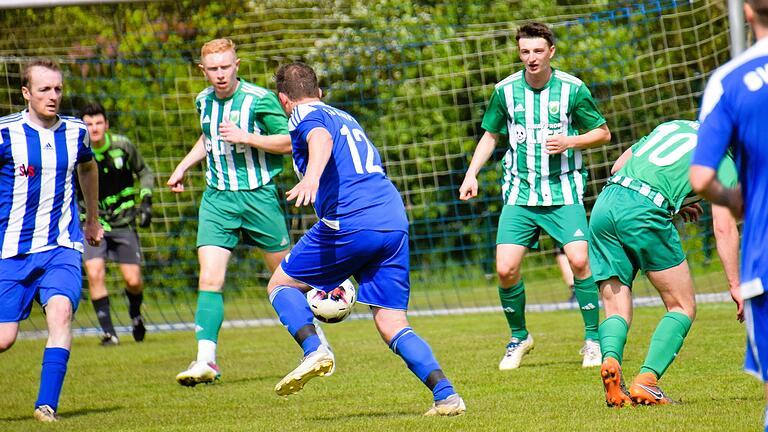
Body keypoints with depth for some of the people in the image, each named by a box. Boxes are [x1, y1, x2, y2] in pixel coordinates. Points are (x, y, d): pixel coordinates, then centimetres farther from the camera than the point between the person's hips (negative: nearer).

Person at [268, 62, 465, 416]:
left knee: (280, 284, 12)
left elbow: (321, 138, -19)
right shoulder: (346, 119, 31)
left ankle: (314, 350, -13)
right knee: (393, 326, 8)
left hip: (350, 223, -7)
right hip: (395, 224, 7)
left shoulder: (305, 116, 6)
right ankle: (446, 394, -11)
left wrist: (311, 176, -40)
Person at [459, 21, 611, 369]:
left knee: (579, 261, -18)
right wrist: (472, 173, 6)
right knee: (506, 269, -9)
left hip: (564, 191, -2)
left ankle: (593, 339, 0)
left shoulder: (572, 89, -5)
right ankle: (519, 337, 16)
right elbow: (490, 134, 17)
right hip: (520, 193, 2)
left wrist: (568, 142, -12)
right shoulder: (506, 90, 2)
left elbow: (602, 133, 5)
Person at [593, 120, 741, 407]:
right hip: (644, 211, -5)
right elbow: (724, 227, 2)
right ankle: (645, 382, -9)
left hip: (605, 202, 5)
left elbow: (619, 165, 28)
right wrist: (735, 286, 5)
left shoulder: (673, 125, 29)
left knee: (617, 311, 9)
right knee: (683, 308, 9)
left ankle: (610, 359, -23)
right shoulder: (724, 162, 13)